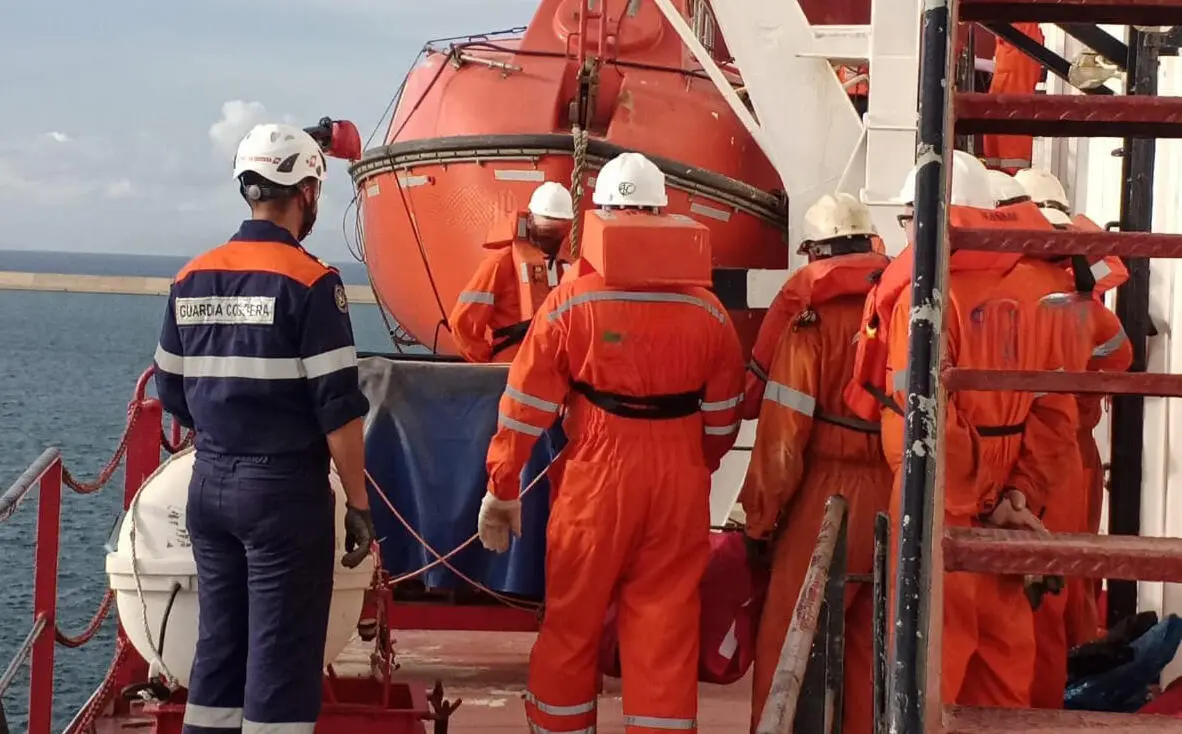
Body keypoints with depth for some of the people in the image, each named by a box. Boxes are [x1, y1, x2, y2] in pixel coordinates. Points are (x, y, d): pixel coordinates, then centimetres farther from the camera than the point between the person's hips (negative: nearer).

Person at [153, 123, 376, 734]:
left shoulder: (192, 279, 6)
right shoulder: (308, 283, -12)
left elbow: (173, 393, 12)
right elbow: (338, 409, -14)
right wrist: (358, 504, -7)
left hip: (209, 484, 6)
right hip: (285, 488, -6)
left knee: (218, 643, 14)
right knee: (281, 656, -1)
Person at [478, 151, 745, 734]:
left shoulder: (570, 303, -8)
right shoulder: (707, 310, 0)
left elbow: (524, 410, -5)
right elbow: (722, 422, 8)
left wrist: (501, 489, 4)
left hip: (596, 484, -2)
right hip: (680, 489, 2)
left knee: (571, 627, 12)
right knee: (666, 634, 7)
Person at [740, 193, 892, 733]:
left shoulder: (813, 322, -10)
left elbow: (784, 434, -12)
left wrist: (761, 517, -3)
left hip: (829, 498, -5)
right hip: (900, 501, 5)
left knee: (786, 642, 4)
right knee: (872, 643, 15)